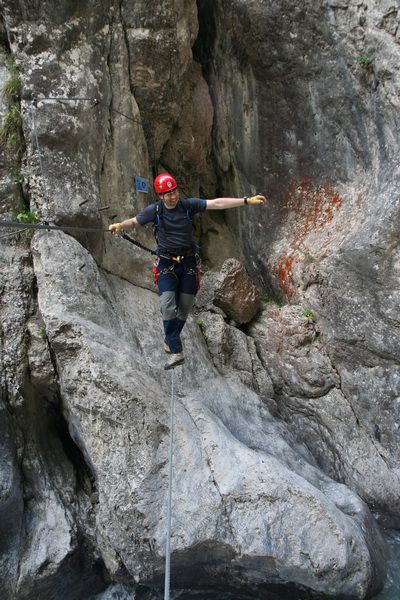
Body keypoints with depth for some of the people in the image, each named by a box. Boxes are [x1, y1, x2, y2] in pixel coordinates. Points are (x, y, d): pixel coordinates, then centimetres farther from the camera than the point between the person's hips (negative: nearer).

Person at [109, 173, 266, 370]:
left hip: (188, 262, 2)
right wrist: (119, 226, -24)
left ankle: (170, 340, 32)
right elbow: (133, 222, -1)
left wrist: (247, 200, -15)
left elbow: (217, 203, -10)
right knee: (168, 307, -14)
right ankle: (176, 352, -8)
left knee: (184, 308, 8)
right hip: (167, 263, -1)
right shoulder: (154, 210, -6)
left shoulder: (189, 204, -6)